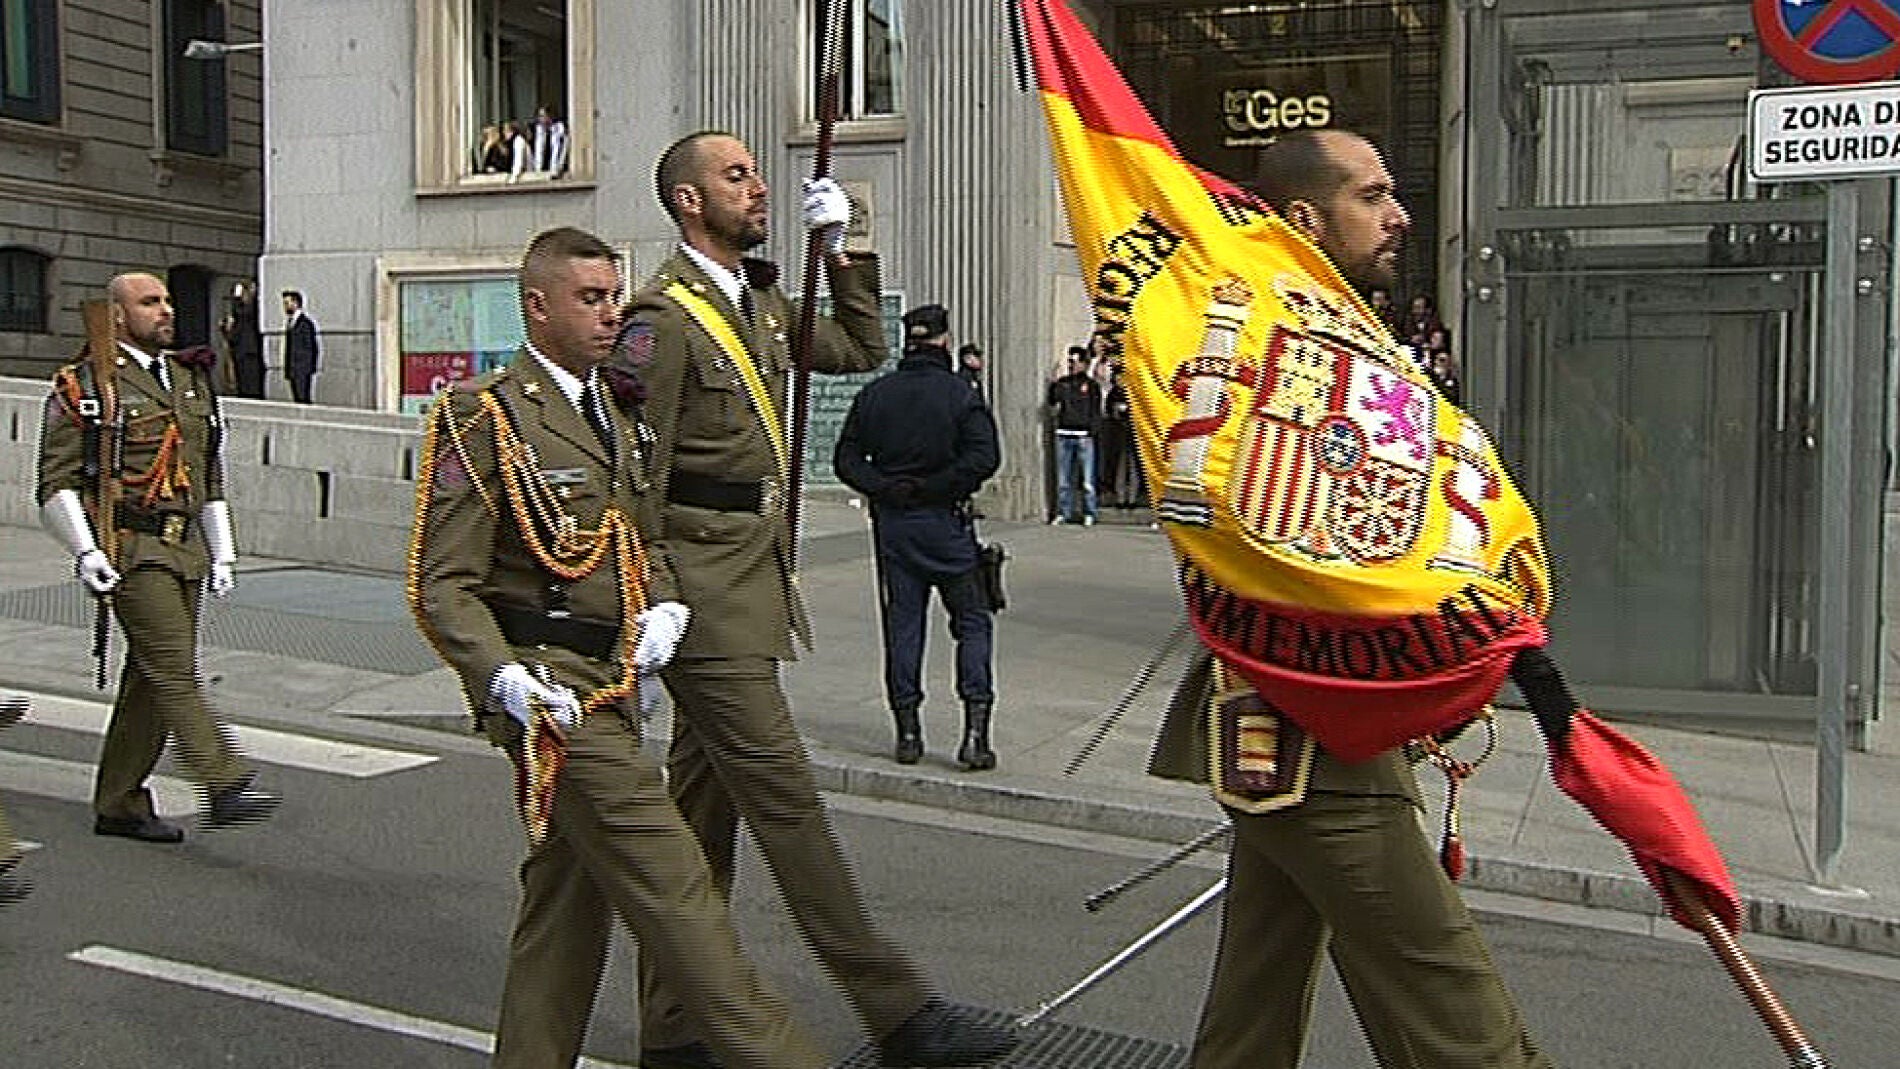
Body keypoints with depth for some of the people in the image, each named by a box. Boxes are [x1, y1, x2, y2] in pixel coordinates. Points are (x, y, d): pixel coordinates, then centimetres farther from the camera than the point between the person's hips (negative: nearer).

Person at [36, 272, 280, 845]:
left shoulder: (192, 381, 17)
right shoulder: (85, 386, -2)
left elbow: (210, 478, 22)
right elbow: (55, 485, -5)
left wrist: (222, 554, 16)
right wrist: (84, 551, -18)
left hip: (185, 550, 7)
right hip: (130, 552, -7)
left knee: (151, 679, 9)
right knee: (175, 670, -13)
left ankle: (119, 805, 17)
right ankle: (226, 786, -16)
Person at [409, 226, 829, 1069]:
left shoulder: (614, 417, 17)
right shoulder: (483, 418, -8)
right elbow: (442, 586, -12)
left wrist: (664, 607, 5)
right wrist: (505, 678, -26)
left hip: (611, 682, 8)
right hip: (550, 688, -8)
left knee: (570, 892, 14)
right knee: (667, 876, -9)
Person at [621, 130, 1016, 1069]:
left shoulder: (759, 304, 17)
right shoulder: (664, 316, -10)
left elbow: (860, 352, 28)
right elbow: (638, 471, -14)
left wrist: (843, 254, 17)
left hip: (754, 575, 10)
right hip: (706, 585, -9)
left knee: (706, 801, 13)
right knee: (783, 794, -6)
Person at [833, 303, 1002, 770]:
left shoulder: (874, 395, 4)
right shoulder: (959, 395, -7)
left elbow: (845, 459, 0)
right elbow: (984, 456, -19)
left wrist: (885, 489, -6)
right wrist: (932, 489, -13)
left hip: (891, 522, 3)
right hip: (944, 522, -3)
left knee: (902, 624, 9)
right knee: (972, 621, 6)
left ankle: (908, 733, 12)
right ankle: (975, 732, -3)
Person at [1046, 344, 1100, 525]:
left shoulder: (1091, 384, 6)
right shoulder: (1062, 382, 13)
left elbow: (1096, 412, 5)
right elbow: (1052, 402, 2)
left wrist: (1092, 431, -7)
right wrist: (1057, 380, -4)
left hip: (1084, 436, -3)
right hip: (1064, 434, 3)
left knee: (1087, 479, -4)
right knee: (1063, 479, 4)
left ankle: (1089, 515, 2)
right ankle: (1063, 513, 10)